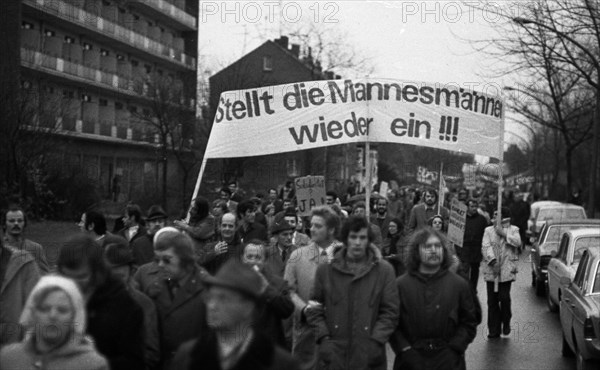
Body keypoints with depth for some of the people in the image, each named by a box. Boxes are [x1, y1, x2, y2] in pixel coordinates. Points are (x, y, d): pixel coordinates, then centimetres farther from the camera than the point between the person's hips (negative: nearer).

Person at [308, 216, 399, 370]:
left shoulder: (384, 270, 3)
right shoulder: (325, 270, 6)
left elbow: (390, 311, 1)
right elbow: (315, 309, 7)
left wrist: (375, 341, -9)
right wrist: (324, 338, -5)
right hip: (333, 356, 1)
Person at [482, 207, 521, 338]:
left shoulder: (513, 230, 11)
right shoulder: (488, 230, 10)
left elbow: (517, 242, -9)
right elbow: (485, 247, -3)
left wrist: (504, 233, -14)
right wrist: (492, 260, -18)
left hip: (507, 270, -1)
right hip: (491, 270, 1)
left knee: (504, 297, -10)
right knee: (492, 301, 2)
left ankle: (506, 322, 16)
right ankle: (494, 330, 10)